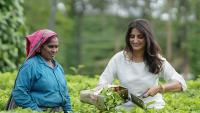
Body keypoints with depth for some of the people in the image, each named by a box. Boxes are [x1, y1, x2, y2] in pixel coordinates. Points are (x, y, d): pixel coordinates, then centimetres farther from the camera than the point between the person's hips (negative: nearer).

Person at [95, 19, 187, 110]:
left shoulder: (157, 60, 2)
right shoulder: (119, 58, 4)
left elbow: (181, 84, -1)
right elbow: (103, 82, 4)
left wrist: (159, 88, -18)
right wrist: (97, 93, -20)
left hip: (153, 108, 0)